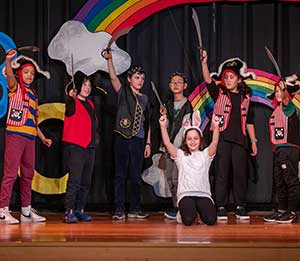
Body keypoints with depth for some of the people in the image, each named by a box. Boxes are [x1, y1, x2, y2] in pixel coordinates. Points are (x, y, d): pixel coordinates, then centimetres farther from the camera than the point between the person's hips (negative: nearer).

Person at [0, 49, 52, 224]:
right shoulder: (15, 87, 3)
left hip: (30, 137, 7)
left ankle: (26, 210, 17)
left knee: (28, 174, 10)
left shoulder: (33, 95, 20)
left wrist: (43, 137, 23)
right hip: (15, 134, -7)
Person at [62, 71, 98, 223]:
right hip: (75, 146, -8)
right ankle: (69, 212, -13)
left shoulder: (90, 104, 19)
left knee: (86, 182, 8)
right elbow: (69, 109, -24)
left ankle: (80, 210, 15)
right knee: (74, 180, -14)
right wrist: (70, 97, -39)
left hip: (90, 146, 8)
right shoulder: (73, 103, -3)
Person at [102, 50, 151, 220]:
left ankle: (135, 209, 14)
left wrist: (148, 143, 11)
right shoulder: (123, 92, 5)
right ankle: (119, 210, 0)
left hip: (138, 141, 3)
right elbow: (113, 77, -12)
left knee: (136, 176, 6)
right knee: (120, 175, -2)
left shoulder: (145, 99, 14)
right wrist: (109, 60, -26)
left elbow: (147, 123, 15)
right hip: (122, 138, -3)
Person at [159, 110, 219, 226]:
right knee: (188, 220, -27)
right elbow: (167, 143, -2)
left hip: (203, 194, 1)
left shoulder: (205, 154, 12)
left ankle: (200, 210, 13)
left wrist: (215, 126, -24)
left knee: (210, 219, -23)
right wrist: (163, 126, -17)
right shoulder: (180, 155, 11)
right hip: (185, 194, -1)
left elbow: (214, 142, -6)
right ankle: (183, 211, 10)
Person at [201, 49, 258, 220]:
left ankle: (241, 208, 11)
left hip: (240, 140, 2)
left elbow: (249, 122, 15)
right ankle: (221, 208, 4)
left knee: (240, 173, 3)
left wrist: (253, 141, 12)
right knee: (222, 173, -1)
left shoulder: (245, 97, 12)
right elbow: (208, 80, -12)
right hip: (222, 139, -2)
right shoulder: (219, 93, 5)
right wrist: (204, 63, -25)